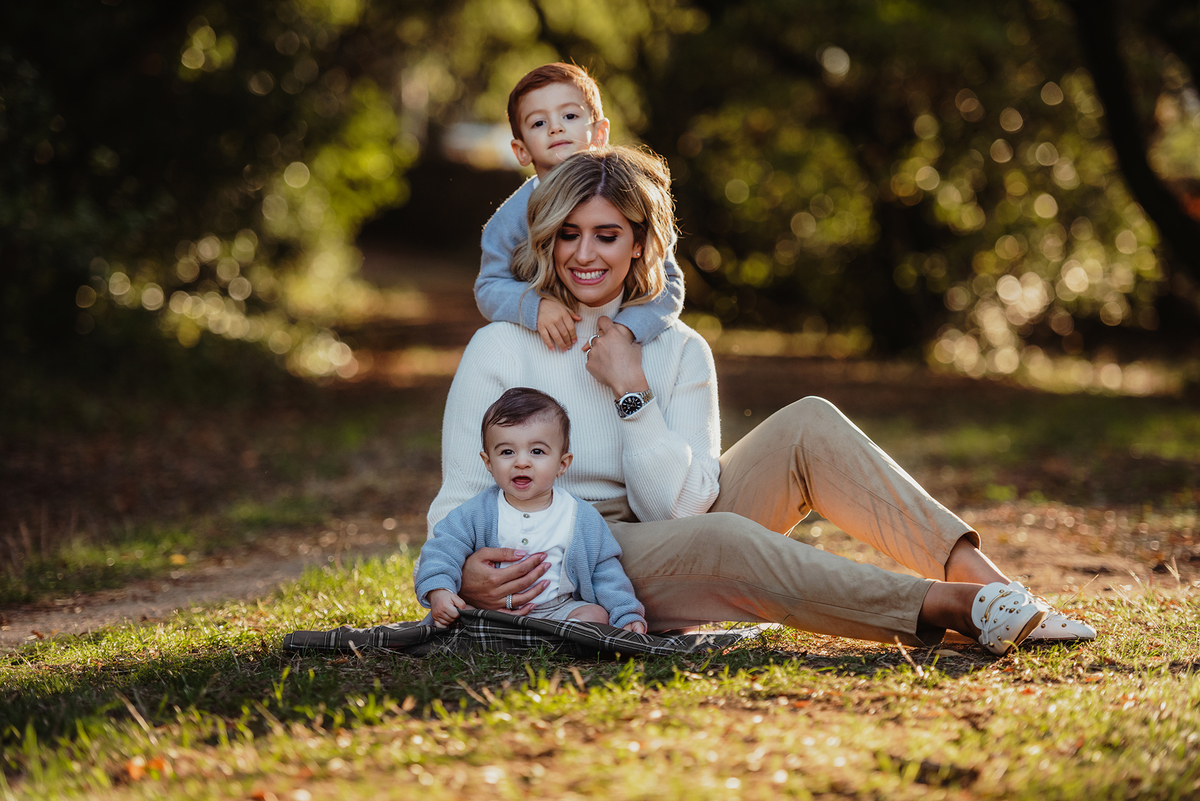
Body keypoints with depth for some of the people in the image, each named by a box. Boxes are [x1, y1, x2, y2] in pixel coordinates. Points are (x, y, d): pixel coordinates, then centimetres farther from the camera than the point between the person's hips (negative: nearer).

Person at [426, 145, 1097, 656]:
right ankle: (950, 608, -35)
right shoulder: (501, 348, -5)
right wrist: (466, 573, -28)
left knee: (809, 426, -16)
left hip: (671, 541, 5)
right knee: (723, 540, -37)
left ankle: (986, 581, -27)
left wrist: (631, 390, -14)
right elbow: (459, 502, -7)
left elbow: (679, 504, -8)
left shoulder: (679, 351, 4)